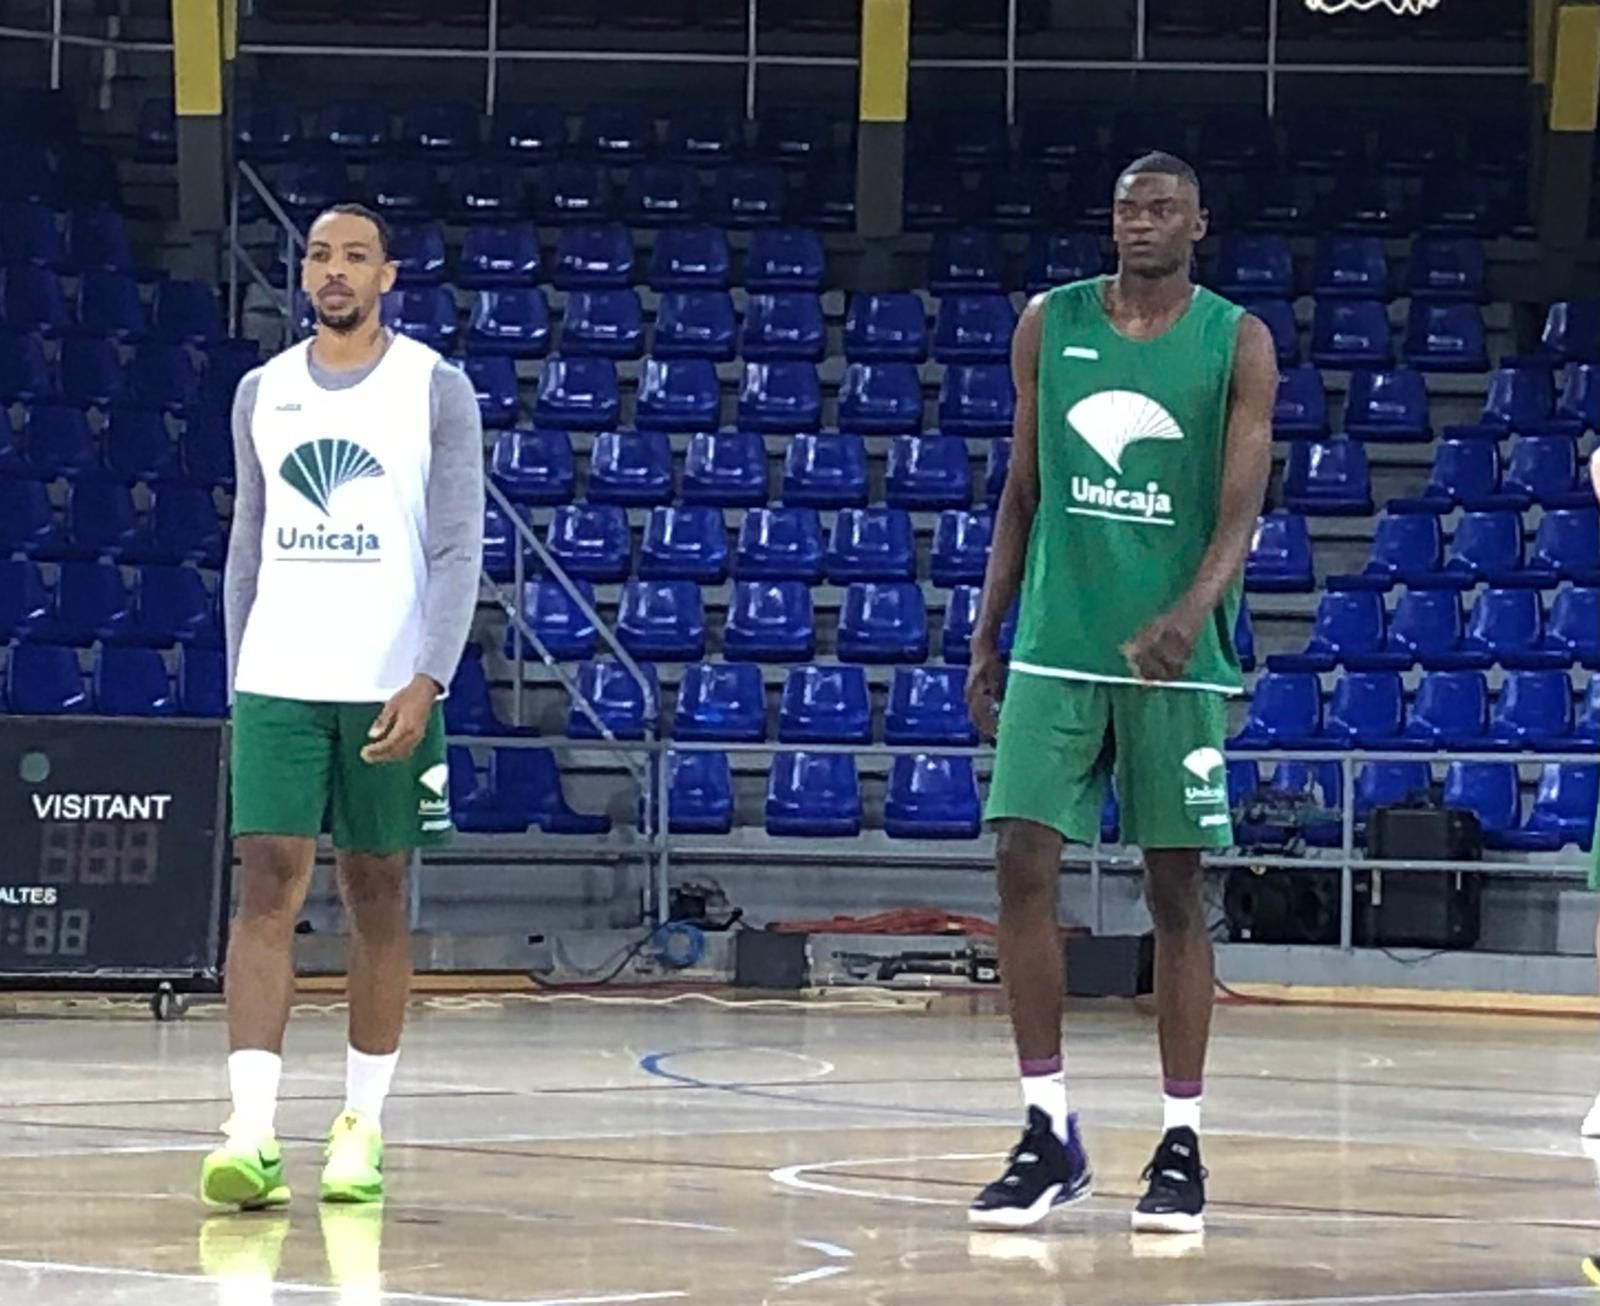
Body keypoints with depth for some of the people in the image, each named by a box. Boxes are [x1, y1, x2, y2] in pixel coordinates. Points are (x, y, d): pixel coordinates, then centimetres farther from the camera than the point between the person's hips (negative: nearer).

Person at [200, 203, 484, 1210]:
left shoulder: (436, 390, 0)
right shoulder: (263, 393, 11)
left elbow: (459, 549, -5)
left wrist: (425, 681, -16)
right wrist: (237, 684, 13)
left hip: (389, 685, -2)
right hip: (278, 682, 2)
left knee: (379, 898, 6)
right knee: (268, 887, -9)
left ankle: (363, 1125, 16)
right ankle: (253, 1133, -16)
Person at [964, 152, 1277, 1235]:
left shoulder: (1238, 344, -2)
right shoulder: (1050, 324, 7)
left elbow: (1240, 507, -9)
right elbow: (1023, 492, 13)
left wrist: (1189, 614, -27)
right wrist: (988, 637, 10)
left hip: (1179, 657, -2)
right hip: (1057, 649, 3)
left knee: (1175, 888, 2)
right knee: (1024, 866, -6)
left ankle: (1183, 1144, 9)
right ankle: (1051, 1134, 2)